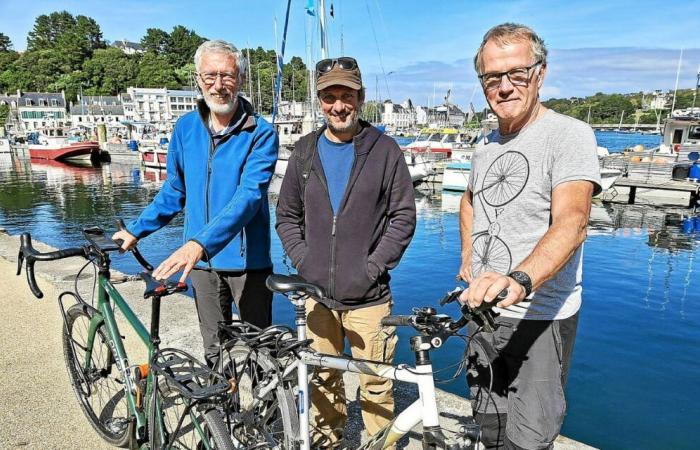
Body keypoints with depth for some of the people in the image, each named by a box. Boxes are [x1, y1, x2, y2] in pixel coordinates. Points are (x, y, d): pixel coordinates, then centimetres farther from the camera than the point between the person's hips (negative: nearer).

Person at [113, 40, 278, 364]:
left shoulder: (260, 133, -11)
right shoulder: (186, 127, 4)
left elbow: (249, 195, -24)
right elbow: (174, 190, 15)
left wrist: (200, 243, -34)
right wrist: (136, 230, 12)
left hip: (247, 260, -4)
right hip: (201, 260, 4)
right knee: (215, 352, 14)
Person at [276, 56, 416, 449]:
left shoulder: (384, 150, -2)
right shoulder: (305, 151, 8)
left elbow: (404, 216, -3)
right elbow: (287, 215, 12)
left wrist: (374, 266, -10)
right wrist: (302, 261, -1)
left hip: (368, 296, -3)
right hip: (318, 294, 3)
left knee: (376, 384, 5)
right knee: (322, 379, 15)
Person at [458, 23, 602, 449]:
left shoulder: (569, 134, -14)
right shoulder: (487, 144, 9)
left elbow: (572, 222, -29)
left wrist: (519, 280, -45)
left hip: (540, 317, -6)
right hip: (484, 309, 7)